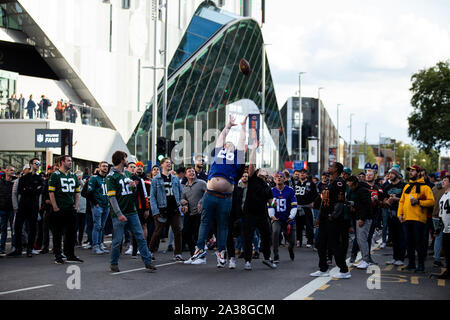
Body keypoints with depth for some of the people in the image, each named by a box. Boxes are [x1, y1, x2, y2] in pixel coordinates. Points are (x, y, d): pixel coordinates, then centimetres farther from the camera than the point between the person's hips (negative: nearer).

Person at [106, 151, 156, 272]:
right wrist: (119, 214, -21)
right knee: (117, 240, 0)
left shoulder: (127, 173, 15)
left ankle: (148, 262, 5)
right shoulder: (111, 176, -7)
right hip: (120, 214, -6)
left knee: (140, 237, 3)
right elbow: (112, 196, -14)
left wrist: (134, 186, 0)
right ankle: (113, 264, 15)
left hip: (132, 212, 6)